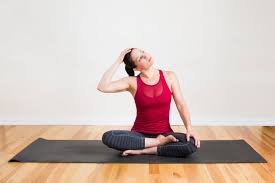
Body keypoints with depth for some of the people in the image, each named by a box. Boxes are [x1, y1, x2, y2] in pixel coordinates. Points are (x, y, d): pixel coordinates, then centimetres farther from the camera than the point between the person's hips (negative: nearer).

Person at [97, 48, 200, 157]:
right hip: (140, 134, 0)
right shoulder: (132, 82, -5)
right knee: (107, 137, -28)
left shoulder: (169, 77, -1)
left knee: (192, 144, -30)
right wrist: (118, 62, -15)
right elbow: (102, 87, -18)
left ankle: (142, 151, -19)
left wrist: (189, 128, -17)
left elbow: (181, 105, -2)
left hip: (164, 133, 1)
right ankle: (159, 142, -19)